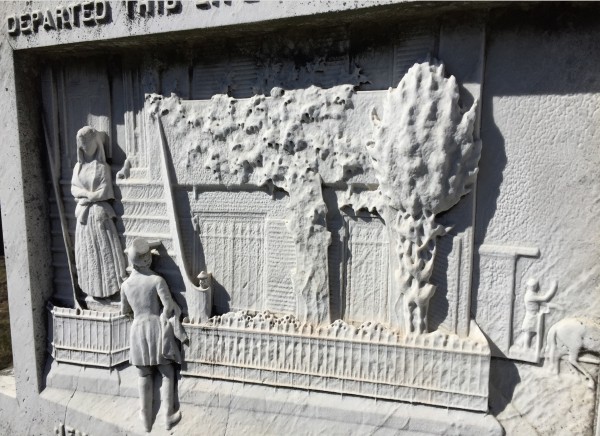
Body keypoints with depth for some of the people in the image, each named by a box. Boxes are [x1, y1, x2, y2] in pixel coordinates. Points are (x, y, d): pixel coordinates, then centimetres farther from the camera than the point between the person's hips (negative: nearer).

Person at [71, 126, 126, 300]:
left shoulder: (102, 167, -6)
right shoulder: (78, 166, 10)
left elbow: (103, 193, -11)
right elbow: (73, 188, 6)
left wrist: (84, 197, -7)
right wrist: (88, 193, -11)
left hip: (99, 213, -5)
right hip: (84, 214, 5)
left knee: (104, 249, -1)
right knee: (86, 251, 9)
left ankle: (108, 284, 7)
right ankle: (91, 286, 19)